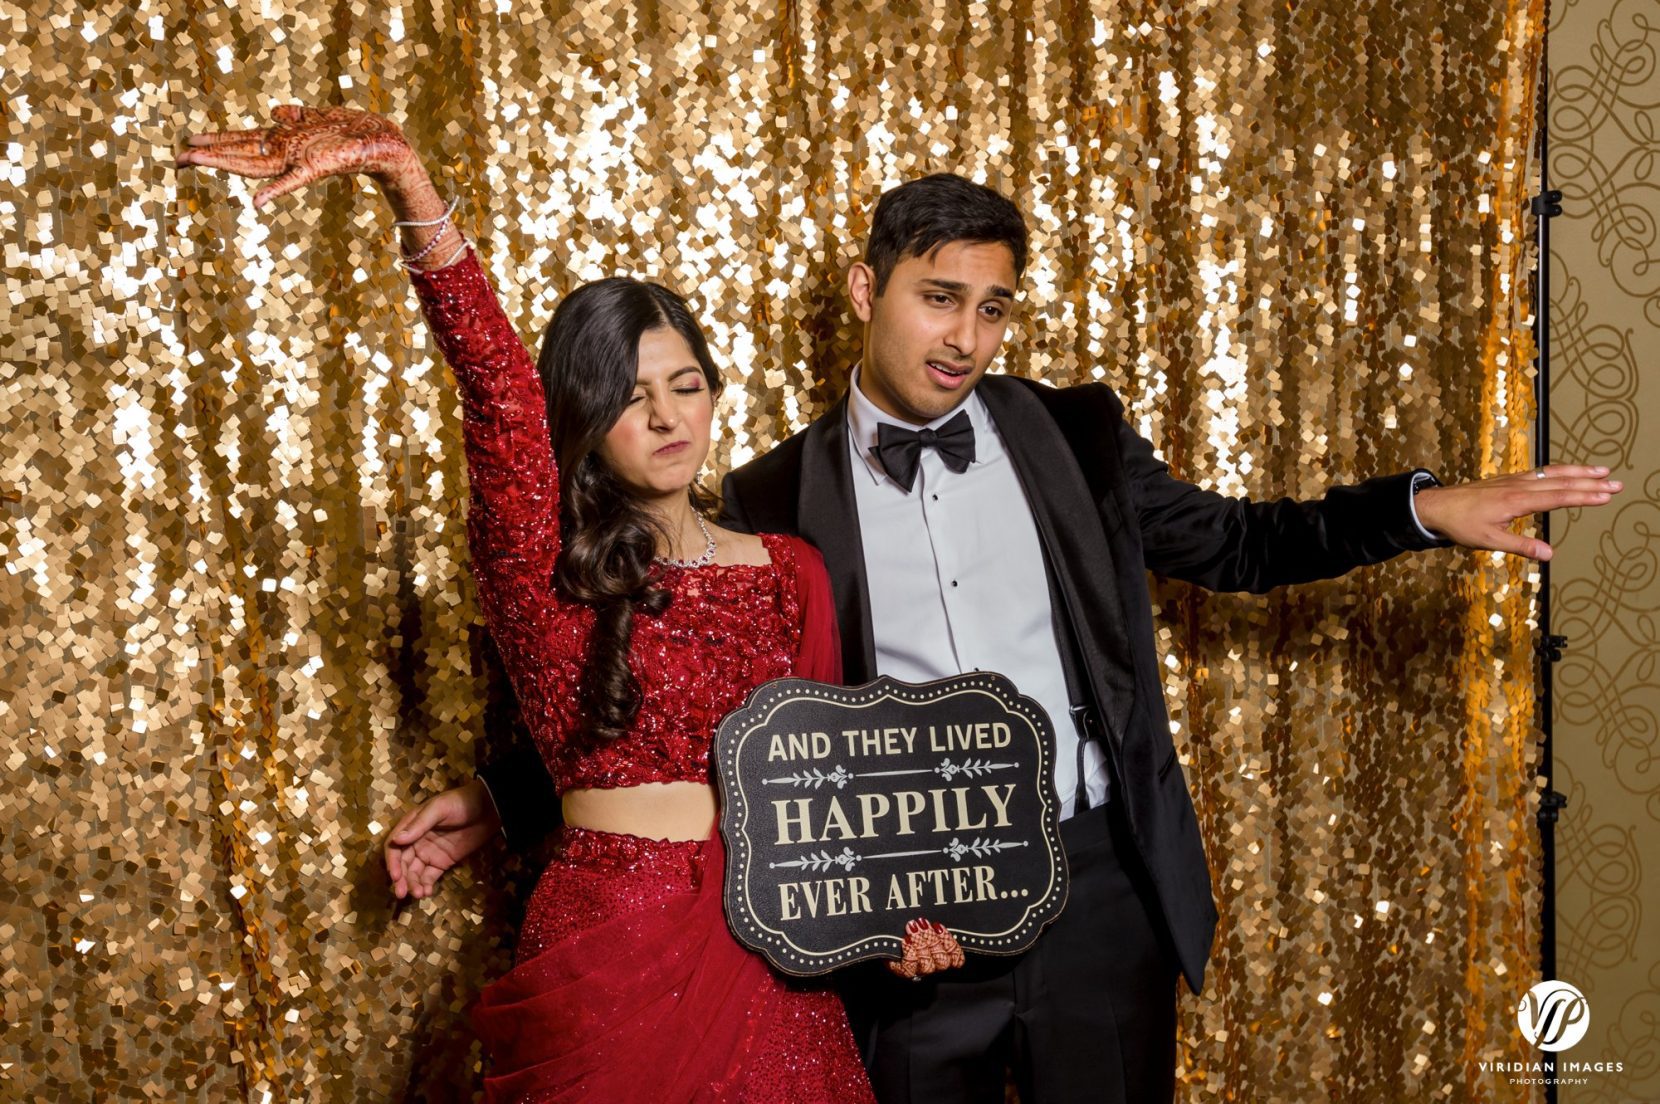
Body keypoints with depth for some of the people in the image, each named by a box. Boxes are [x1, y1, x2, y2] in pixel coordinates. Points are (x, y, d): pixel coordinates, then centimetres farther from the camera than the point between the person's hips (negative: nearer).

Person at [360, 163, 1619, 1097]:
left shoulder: (1077, 434, 5)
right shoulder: (778, 499, 1)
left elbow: (1231, 542, 14)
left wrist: (1422, 505, 2)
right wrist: (502, 797, 0)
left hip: (1097, 886, 1)